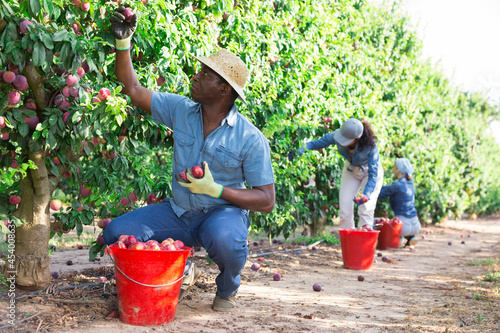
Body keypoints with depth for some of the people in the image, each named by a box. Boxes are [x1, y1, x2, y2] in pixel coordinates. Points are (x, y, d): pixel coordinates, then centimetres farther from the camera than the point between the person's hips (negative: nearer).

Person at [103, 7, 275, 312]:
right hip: (179, 212, 5)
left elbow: (267, 200, -16)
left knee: (223, 238, -42)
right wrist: (123, 42, -7)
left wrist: (216, 189, -26)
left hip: (223, 211, -5)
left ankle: (228, 288, -3)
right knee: (117, 233, -13)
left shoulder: (251, 139, -16)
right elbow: (134, 90, 3)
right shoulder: (181, 110, -3)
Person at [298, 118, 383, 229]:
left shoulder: (370, 145, -36)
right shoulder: (336, 135, -29)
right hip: (351, 170, 4)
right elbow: (317, 143, -14)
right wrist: (301, 150, -33)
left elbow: (373, 174, -33)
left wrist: (366, 194, -48)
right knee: (344, 210, -2)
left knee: (365, 210, -16)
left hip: (370, 171, -4)